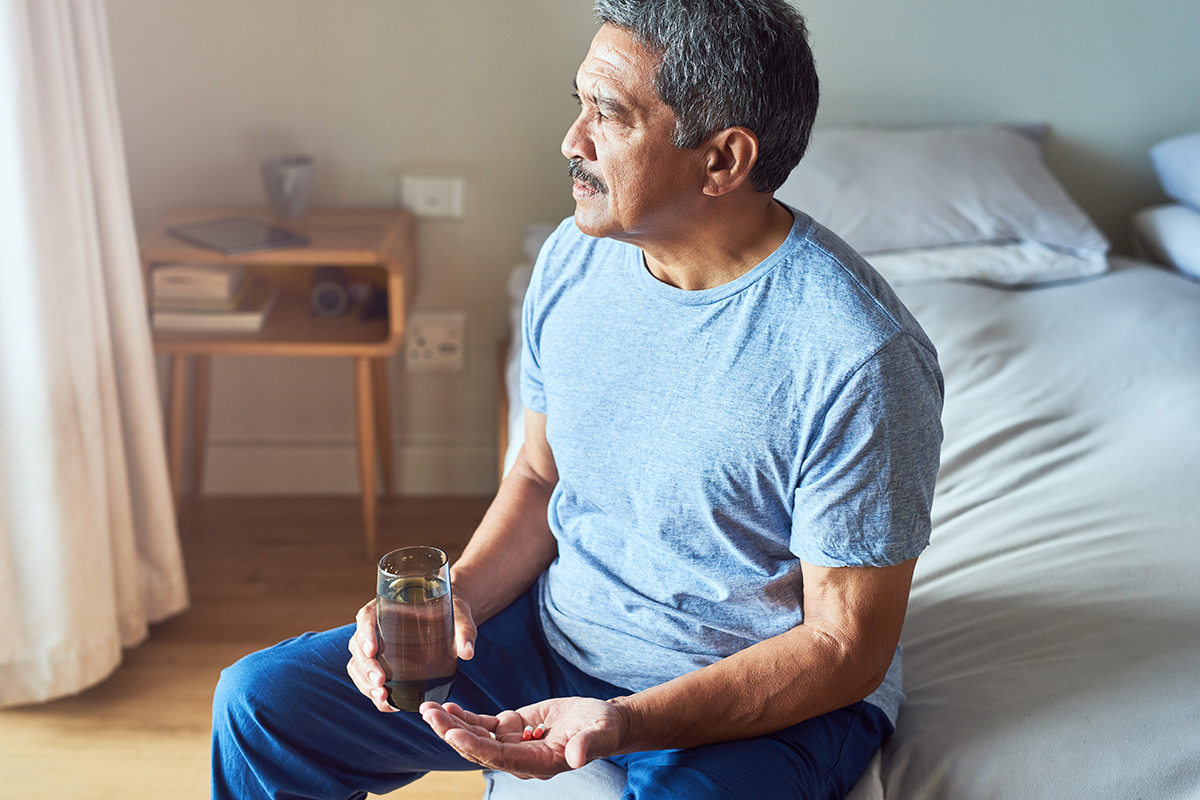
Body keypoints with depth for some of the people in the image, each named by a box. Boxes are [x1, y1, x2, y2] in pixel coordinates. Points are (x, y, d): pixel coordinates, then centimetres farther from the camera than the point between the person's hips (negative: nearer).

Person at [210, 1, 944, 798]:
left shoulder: (862, 360, -26)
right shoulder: (575, 257, -4)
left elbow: (847, 643, -19)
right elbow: (542, 474, 8)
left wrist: (626, 724, -29)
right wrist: (458, 597, -11)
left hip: (770, 698, -5)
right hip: (556, 632, 5)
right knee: (260, 702, 0)